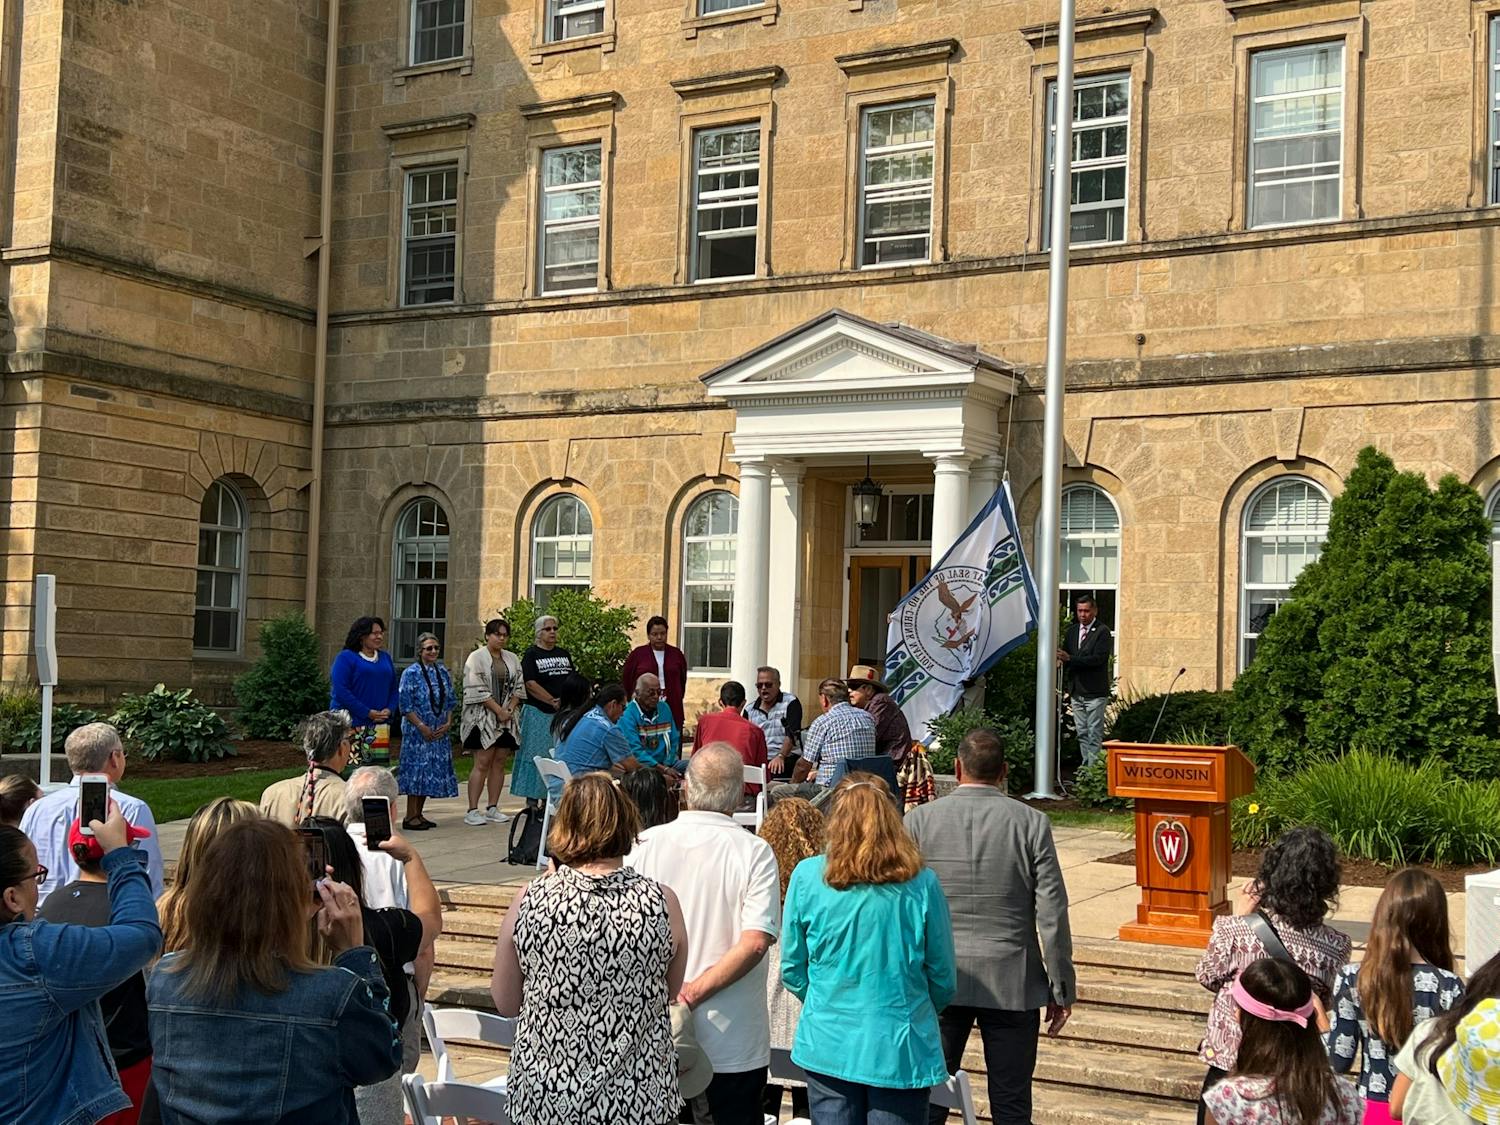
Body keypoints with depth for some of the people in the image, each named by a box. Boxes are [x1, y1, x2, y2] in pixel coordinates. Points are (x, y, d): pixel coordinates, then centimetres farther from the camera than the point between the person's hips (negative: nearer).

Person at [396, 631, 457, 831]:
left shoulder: (443, 673, 11)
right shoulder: (411, 673, -6)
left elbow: (450, 702, 14)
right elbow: (405, 705, -10)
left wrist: (448, 724, -1)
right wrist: (422, 726, -16)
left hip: (440, 732, 6)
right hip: (417, 731, -6)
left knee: (435, 769, 7)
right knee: (417, 768, -6)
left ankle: (418, 814, 15)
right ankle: (410, 817, -1)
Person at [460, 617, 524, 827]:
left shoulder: (512, 659, 14)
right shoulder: (476, 658, -4)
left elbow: (519, 687, 11)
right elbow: (477, 690, -12)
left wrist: (510, 710, -5)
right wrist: (498, 710, -14)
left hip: (507, 718, 6)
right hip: (483, 717, -6)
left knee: (499, 762, 6)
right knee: (482, 763, -8)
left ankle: (493, 808, 12)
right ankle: (472, 811, -6)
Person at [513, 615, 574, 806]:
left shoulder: (564, 654, 14)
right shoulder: (531, 655, -2)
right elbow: (530, 684, -12)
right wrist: (553, 702, -17)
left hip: (563, 714, 5)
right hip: (538, 714, -5)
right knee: (536, 756, -4)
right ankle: (532, 801, 0)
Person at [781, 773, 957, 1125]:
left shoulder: (807, 876, -7)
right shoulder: (921, 884, -9)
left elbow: (791, 971, 3)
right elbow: (943, 979, 0)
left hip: (828, 1045, 1)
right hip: (902, 1048, -1)